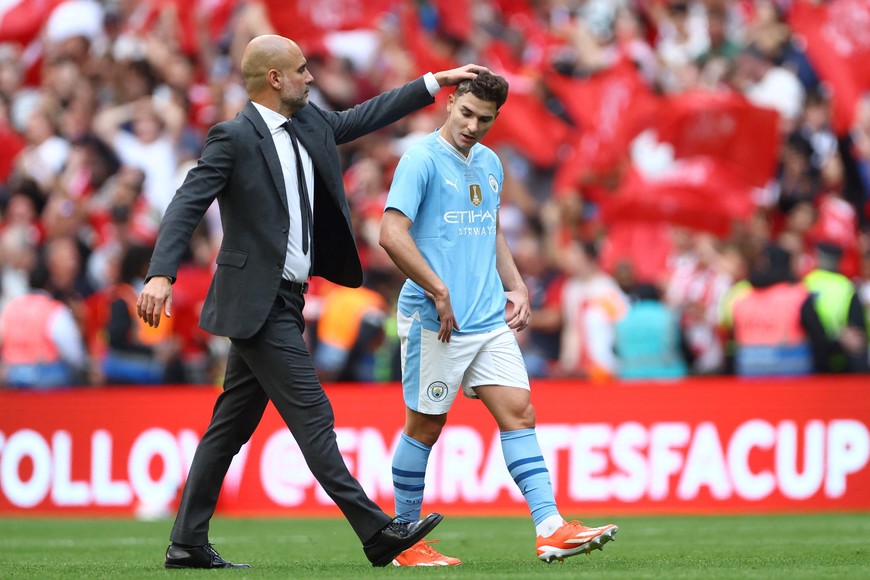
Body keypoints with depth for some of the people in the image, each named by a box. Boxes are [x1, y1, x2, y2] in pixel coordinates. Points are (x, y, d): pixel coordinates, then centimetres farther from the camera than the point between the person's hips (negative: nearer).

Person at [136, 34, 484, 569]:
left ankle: (188, 543, 14)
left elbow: (363, 118, 25)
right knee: (312, 415, -9)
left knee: (233, 424, 10)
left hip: (283, 300, 9)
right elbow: (188, 205, -18)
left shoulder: (310, 124, 11)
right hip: (257, 303, -9)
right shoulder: (234, 139, -12)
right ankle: (377, 533, -10)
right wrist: (162, 275, -29)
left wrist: (434, 82, 23)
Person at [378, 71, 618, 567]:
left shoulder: (489, 164, 14)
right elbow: (392, 233, -18)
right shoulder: (423, 160, -10)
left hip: (490, 320, 7)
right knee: (426, 426, 1)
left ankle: (551, 529, -7)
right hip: (435, 320, -7)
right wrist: (439, 293, -18)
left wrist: (516, 287, 14)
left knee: (519, 412, -2)